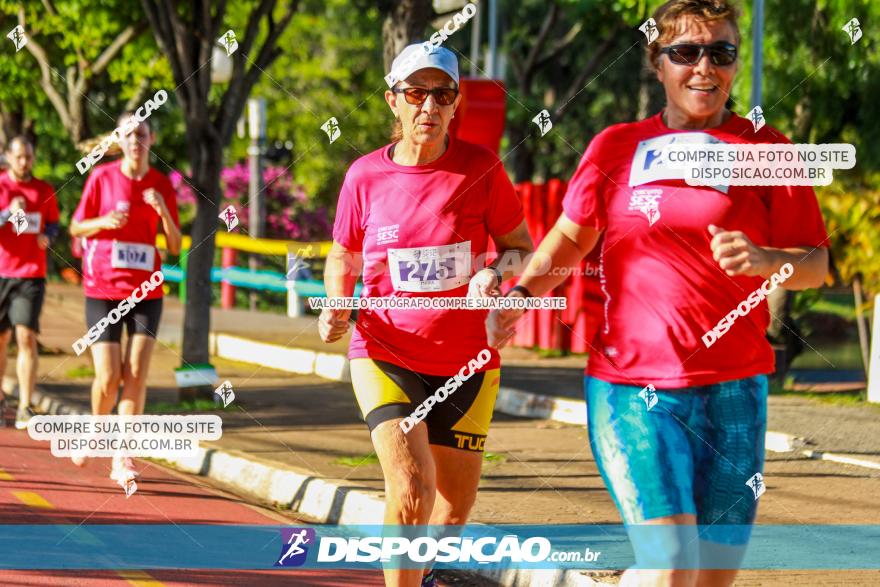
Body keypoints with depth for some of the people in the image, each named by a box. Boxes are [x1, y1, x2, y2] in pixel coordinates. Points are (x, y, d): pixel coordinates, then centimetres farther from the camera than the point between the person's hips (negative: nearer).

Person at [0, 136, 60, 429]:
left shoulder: (44, 190, 8)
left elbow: (54, 224, 17)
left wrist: (47, 236, -4)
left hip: (31, 275, 0)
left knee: (26, 337, -12)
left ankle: (25, 408, -16)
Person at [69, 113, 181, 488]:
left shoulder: (162, 185, 4)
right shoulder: (102, 177, -1)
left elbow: (175, 247, 5)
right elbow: (76, 227, 6)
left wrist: (163, 211, -12)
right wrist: (103, 221, -14)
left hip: (146, 291, 2)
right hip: (103, 288, -2)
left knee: (137, 375, -8)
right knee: (109, 376, -6)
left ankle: (122, 459, -2)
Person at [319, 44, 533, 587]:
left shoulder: (481, 168, -6)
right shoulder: (366, 176, -3)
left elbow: (521, 247, 4)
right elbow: (343, 257, 11)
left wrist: (496, 272, -18)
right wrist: (337, 306, -9)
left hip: (466, 361, 1)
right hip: (385, 354, -1)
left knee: (455, 505, 13)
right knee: (411, 491, -22)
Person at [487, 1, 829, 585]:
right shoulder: (617, 145, 9)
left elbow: (816, 264, 3)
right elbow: (568, 239, 18)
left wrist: (764, 260, -18)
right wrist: (520, 294, 1)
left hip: (734, 392, 1)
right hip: (632, 384, -1)